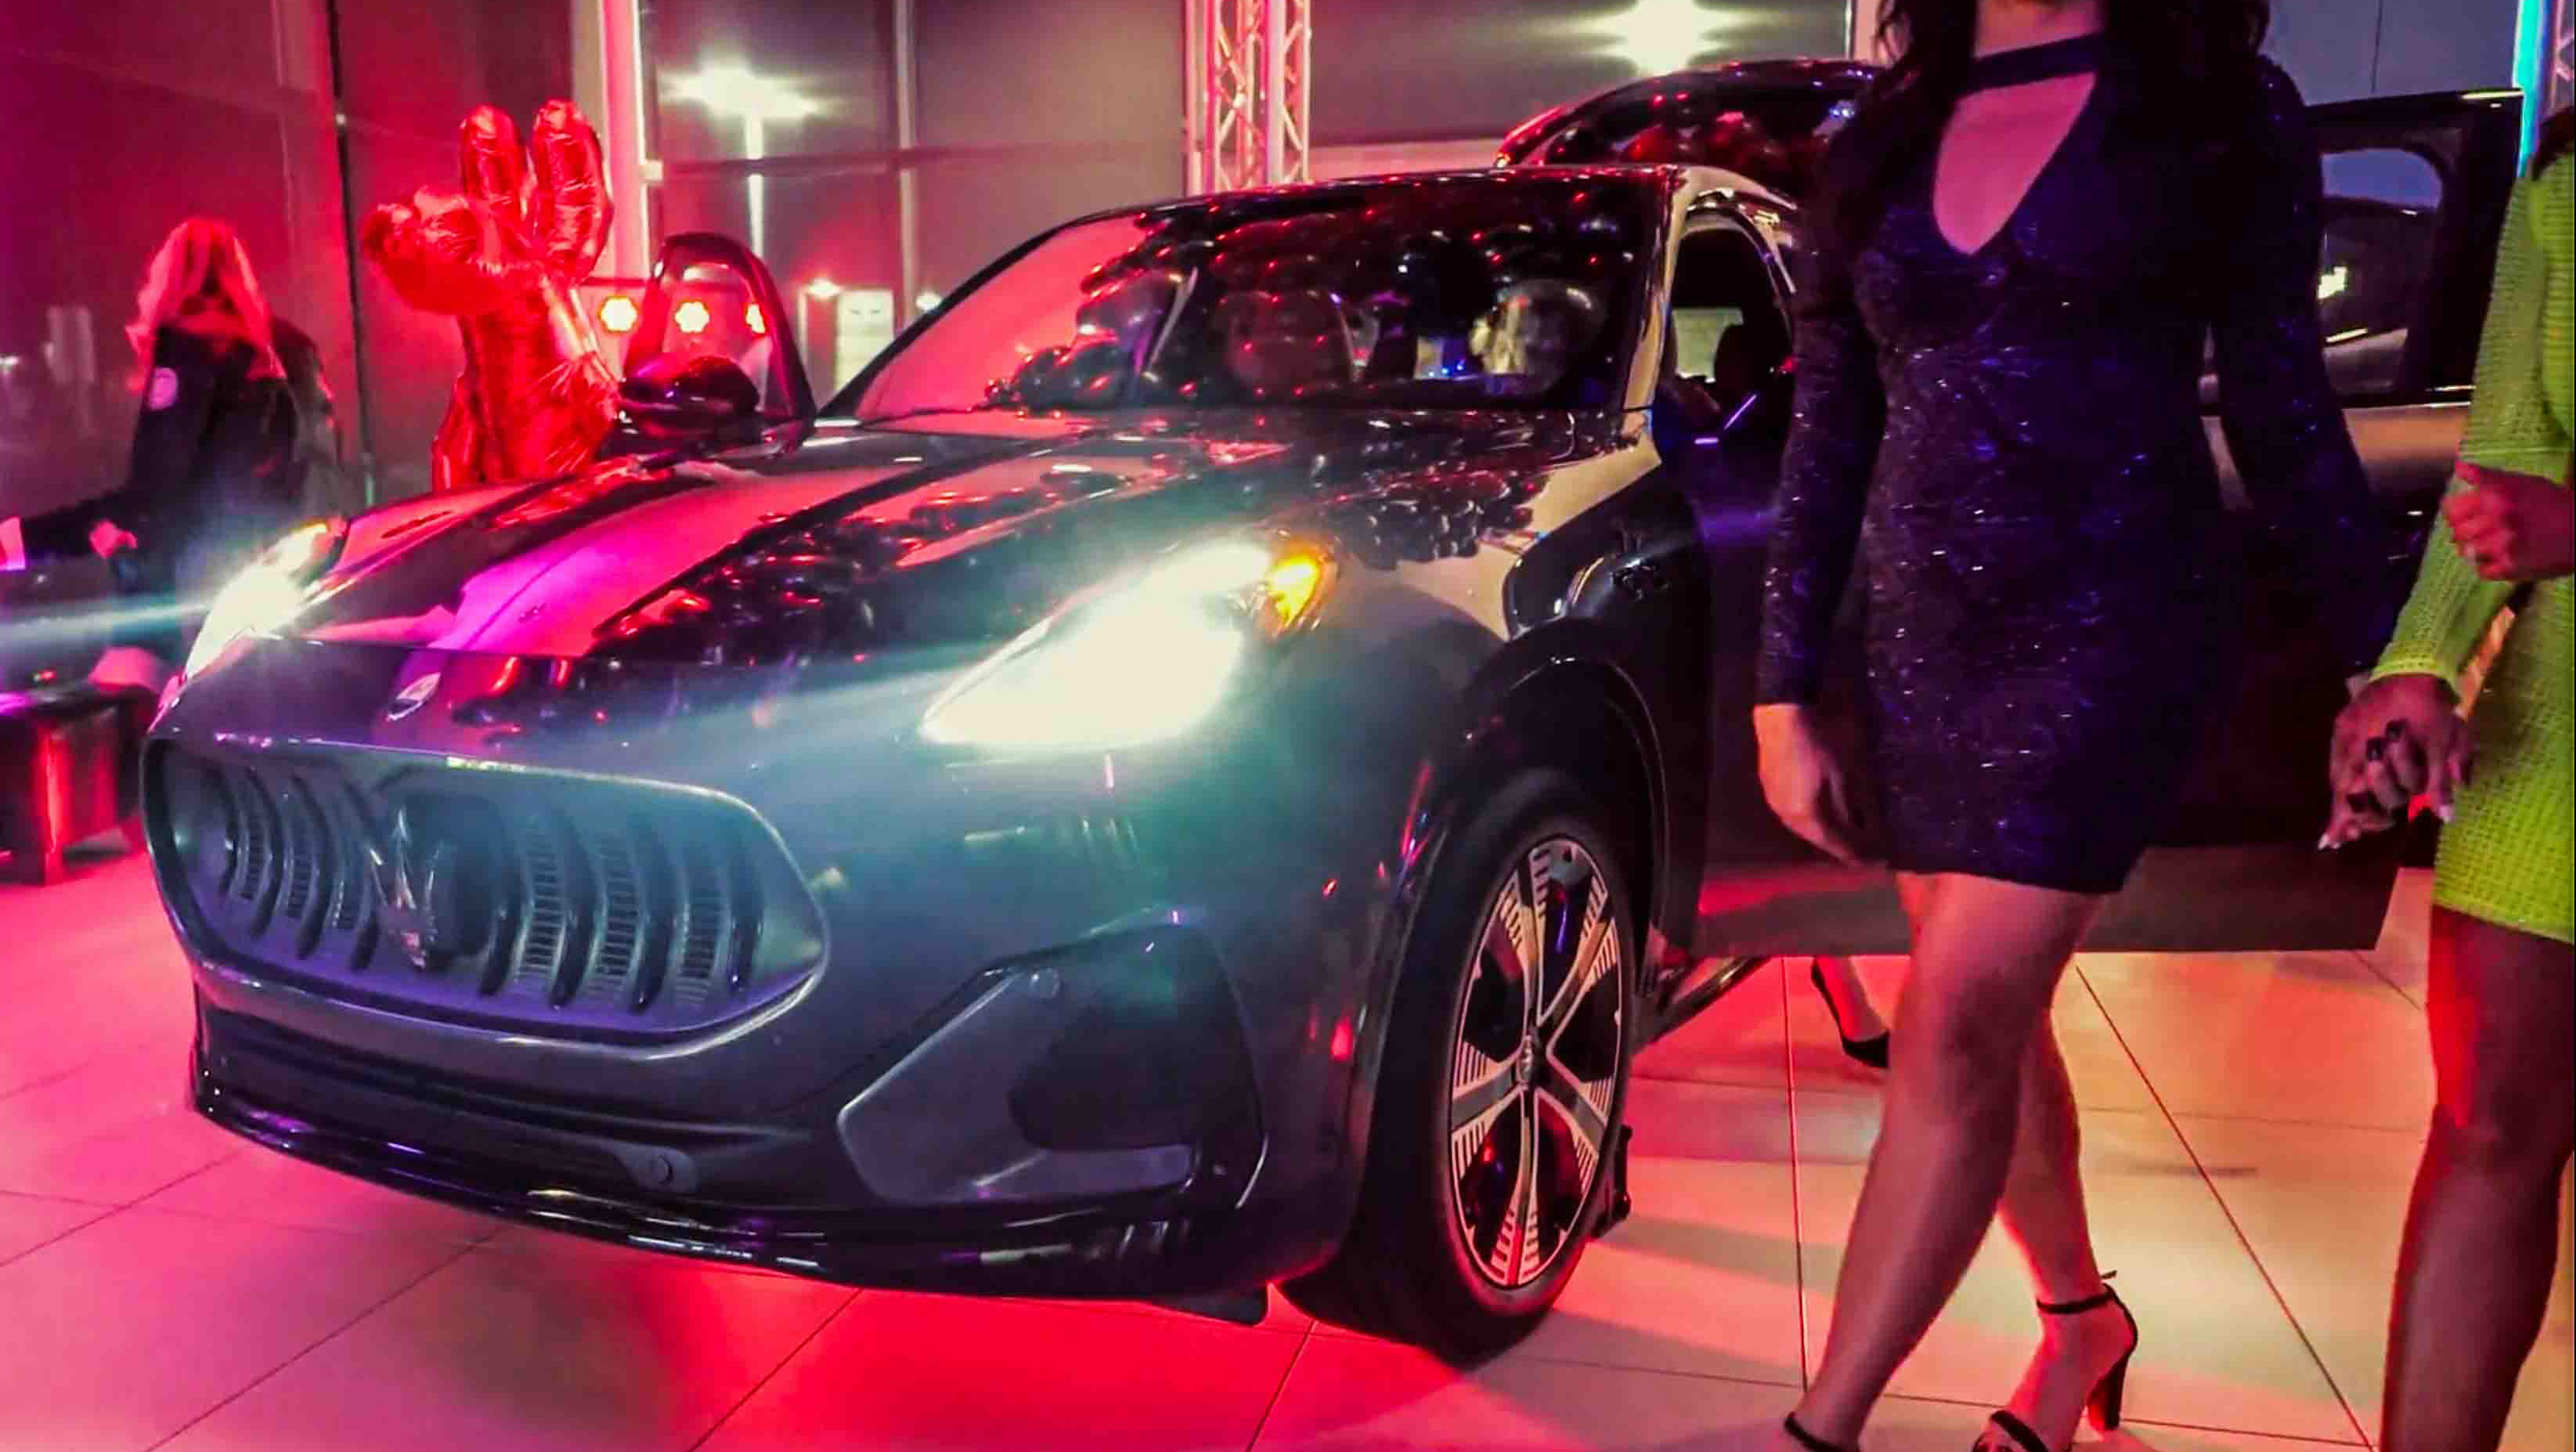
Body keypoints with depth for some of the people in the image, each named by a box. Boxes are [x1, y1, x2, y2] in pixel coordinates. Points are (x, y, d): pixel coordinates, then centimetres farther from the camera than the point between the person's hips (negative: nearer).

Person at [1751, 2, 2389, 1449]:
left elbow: (2285, 406, 3)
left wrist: (2383, 656, 3)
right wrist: (1786, 693, 5)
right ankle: (2082, 1316, 39)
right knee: (1996, 1025, 14)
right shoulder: (1879, 145, 8)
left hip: (2115, 629, -4)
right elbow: (1826, 445, 8)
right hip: (1925, 645, 4)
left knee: (1956, 1032, -11)